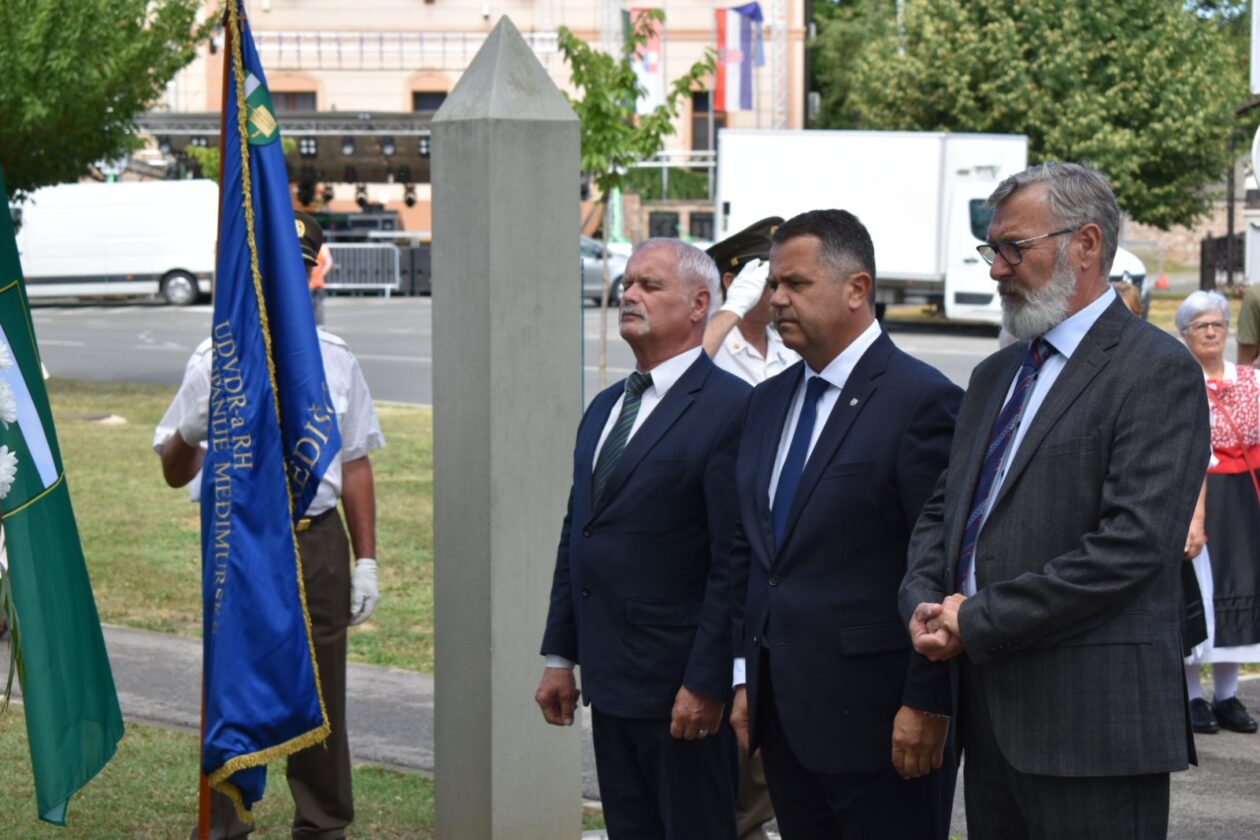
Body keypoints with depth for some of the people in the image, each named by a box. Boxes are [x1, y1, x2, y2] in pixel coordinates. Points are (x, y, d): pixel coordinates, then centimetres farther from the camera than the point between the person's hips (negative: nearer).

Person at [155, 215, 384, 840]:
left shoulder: (334, 359, 10)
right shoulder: (214, 361, 1)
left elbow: (354, 465, 14)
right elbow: (175, 474, 2)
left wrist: (366, 560, 10)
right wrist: (189, 432, -21)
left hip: (319, 541, 2)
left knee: (320, 696, 8)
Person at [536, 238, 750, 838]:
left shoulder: (730, 409, -12)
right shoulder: (604, 409, 14)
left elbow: (734, 562, -17)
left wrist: (705, 683, -19)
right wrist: (559, 656, 14)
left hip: (682, 688, -8)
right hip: (610, 678, 8)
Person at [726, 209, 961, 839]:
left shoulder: (920, 401, -11)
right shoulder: (768, 402, 13)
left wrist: (927, 704, -16)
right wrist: (744, 679, 12)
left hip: (873, 711, -7)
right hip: (783, 712, 7)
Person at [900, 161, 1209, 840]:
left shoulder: (1157, 370, -8)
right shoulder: (996, 375, 20)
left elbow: (1134, 543, -18)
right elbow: (943, 511, 22)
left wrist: (979, 619, -14)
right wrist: (924, 602, -1)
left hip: (1093, 722, -8)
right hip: (990, 710, 8)